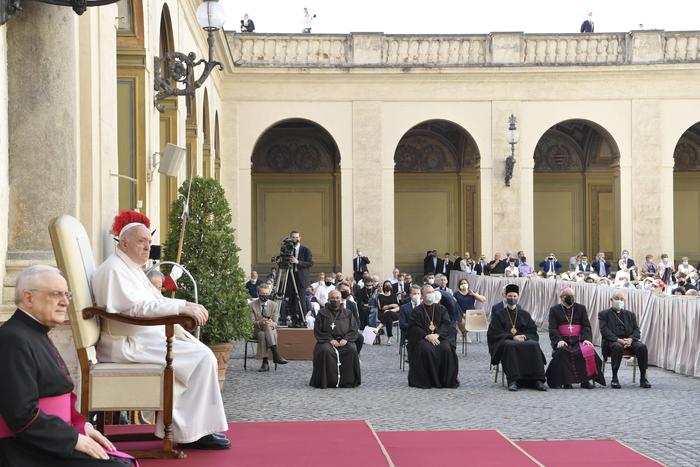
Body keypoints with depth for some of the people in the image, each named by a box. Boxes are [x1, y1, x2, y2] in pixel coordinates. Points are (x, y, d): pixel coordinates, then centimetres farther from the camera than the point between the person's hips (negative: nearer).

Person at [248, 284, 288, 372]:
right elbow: (251, 323, -4)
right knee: (262, 334, -37)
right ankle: (276, 355, -42)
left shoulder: (274, 305, 8)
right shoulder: (251, 305, 3)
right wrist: (260, 322, -27)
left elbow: (275, 323, 1)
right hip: (256, 331, -1)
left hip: (271, 330, 1)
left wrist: (271, 324, -25)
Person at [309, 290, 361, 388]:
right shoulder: (322, 313, 11)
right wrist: (330, 339, -11)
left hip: (344, 341, 1)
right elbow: (318, 331, 4)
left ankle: (348, 381, -20)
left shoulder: (347, 313, 17)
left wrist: (346, 339, -9)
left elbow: (354, 330, 10)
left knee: (352, 350, -30)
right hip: (327, 341, -1)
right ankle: (329, 381, -25)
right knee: (325, 351, -35)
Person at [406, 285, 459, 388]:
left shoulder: (441, 309, 14)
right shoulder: (417, 311, 7)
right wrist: (427, 336, -19)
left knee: (446, 350, -27)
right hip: (422, 338, -2)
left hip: (438, 337, 2)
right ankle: (426, 380, -22)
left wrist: (437, 335, -15)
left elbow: (446, 324, 3)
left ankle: (446, 380, -15)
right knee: (427, 350, -33)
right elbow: (414, 327, -4)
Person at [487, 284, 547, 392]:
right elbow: (495, 333, 0)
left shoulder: (524, 314, 19)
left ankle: (537, 380, -35)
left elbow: (533, 332, 12)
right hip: (504, 341, -2)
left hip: (524, 340, 2)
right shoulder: (499, 314, 12)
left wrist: (524, 337, -12)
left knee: (534, 345, -31)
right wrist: (513, 337, -14)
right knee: (510, 346, -38)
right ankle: (512, 381, -44)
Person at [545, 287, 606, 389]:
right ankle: (565, 381, -24)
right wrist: (559, 340, -16)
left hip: (578, 340, 1)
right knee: (561, 351, -35)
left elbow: (586, 326, 9)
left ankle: (585, 380, -21)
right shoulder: (554, 310, 13)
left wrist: (586, 339, -11)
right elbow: (552, 329, 3)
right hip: (562, 341, -1)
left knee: (587, 350, -30)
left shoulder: (581, 308, 18)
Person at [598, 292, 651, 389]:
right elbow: (604, 330, -4)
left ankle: (643, 378, -20)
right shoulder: (604, 314, 11)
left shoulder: (630, 314, 23)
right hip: (612, 341, -3)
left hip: (629, 340, 4)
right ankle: (614, 378, -29)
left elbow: (636, 330, 12)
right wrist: (618, 340, -19)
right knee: (618, 347, -39)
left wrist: (630, 339, -11)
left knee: (642, 347, -27)